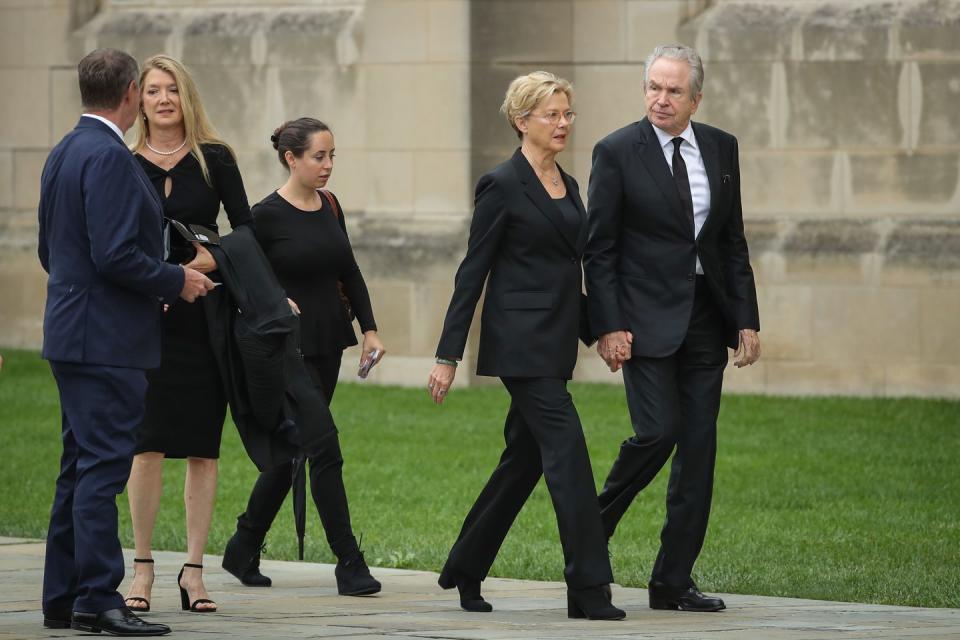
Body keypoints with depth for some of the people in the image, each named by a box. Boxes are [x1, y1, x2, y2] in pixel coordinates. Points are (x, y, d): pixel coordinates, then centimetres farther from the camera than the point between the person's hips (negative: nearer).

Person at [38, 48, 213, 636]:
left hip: (73, 335, 10)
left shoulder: (64, 153, 15)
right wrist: (176, 281, -9)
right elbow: (116, 254, -23)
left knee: (80, 470, 13)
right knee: (103, 467, -9)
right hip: (107, 340, -10)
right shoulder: (109, 157, -16)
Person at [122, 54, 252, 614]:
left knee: (203, 448, 1)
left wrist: (209, 261, -14)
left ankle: (194, 570, 5)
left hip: (205, 312, 0)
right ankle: (143, 568, 0)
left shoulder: (214, 160, 4)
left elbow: (246, 232, 3)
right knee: (148, 443, -8)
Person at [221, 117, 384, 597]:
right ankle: (349, 565, -5)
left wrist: (369, 329, 8)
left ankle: (243, 550, 27)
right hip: (289, 346, -7)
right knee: (325, 453, -9)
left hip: (327, 344, 7)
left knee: (290, 451, 13)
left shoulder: (329, 206, 8)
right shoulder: (266, 215, -12)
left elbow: (349, 271, 14)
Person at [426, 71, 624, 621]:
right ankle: (589, 587, -15)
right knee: (566, 448, -14)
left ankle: (465, 571, 23)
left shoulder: (567, 185, 15)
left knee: (524, 459, 11)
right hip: (521, 341, -8)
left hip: (555, 342, 8)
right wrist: (448, 355, -10)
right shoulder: (503, 185, -8)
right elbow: (473, 271, -8)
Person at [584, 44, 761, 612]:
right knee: (657, 432, -16)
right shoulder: (617, 152, -5)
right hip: (647, 319, -5)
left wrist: (748, 319, 5)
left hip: (706, 318, 5)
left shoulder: (721, 149, 8)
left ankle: (674, 581, 7)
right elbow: (600, 248, -4)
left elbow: (734, 241, 12)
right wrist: (609, 326, -11)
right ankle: (595, 525, 11)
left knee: (699, 448, 2)